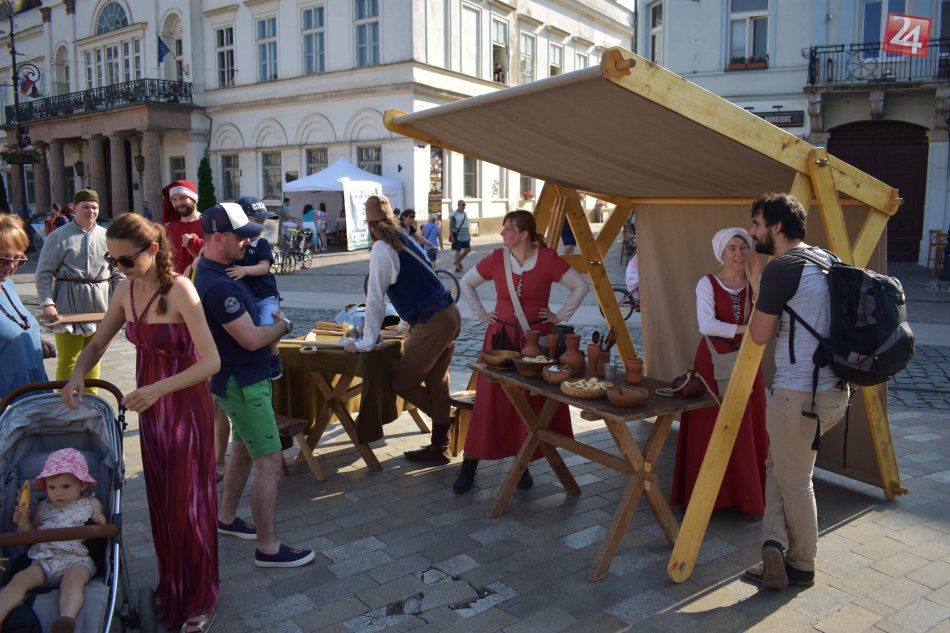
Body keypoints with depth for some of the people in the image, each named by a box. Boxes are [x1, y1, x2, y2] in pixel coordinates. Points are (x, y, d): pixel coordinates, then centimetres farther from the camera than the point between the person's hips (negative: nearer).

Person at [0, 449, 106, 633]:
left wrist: (100, 524, -10)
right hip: (43, 561, 4)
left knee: (72, 580, -35)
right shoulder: (43, 507, 22)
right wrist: (24, 524, 7)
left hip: (77, 560, -4)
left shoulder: (91, 504, 13)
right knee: (20, 579, -24)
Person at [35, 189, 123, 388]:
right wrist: (47, 303, -13)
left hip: (99, 302, 3)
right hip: (69, 302, -3)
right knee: (67, 359, 3)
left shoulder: (107, 236, 5)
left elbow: (118, 273, 8)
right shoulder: (59, 236, -3)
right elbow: (44, 273, -4)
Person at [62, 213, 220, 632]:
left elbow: (211, 361, -24)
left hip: (186, 405, -6)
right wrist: (77, 374, -6)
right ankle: (170, 585, 36)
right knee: (160, 500, 15)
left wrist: (159, 388, -32)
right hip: (150, 405, 6)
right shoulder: (126, 291, 1)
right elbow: (98, 344, 13)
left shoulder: (179, 290, -20)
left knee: (188, 503, 4)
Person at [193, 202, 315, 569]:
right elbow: (252, 339, -26)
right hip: (242, 383, -11)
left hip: (242, 377, 11)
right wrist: (282, 325, -7)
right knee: (269, 461, -6)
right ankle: (269, 549, 3)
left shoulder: (214, 270, 7)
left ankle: (226, 518, 39)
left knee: (243, 449, 23)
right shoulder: (218, 285, -26)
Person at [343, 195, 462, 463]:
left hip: (433, 324, -9)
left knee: (402, 382, 2)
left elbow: (375, 300, -14)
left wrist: (366, 343, -9)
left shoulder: (381, 249, -11)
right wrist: (410, 323, 36)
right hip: (449, 316, 9)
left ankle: (445, 420, 13)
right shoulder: (404, 240, 14)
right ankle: (439, 447, 23)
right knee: (436, 384, 15)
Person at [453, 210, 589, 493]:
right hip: (501, 336, 1)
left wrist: (560, 316, -1)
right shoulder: (496, 258, -1)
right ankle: (469, 466, 10)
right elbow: (466, 283, 13)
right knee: (490, 402, 0)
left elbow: (580, 286, 1)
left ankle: (524, 464, 22)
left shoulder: (547, 259, -7)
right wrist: (481, 313, 7)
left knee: (535, 403, 5)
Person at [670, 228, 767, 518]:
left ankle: (750, 498, 16)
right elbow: (706, 325, -18)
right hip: (713, 362, -3)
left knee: (747, 433, 4)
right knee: (710, 432, -1)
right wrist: (745, 329, -19)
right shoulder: (707, 284, -4)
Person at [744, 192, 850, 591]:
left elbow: (760, 335, -8)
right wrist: (762, 289, 18)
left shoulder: (782, 267, -15)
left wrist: (757, 289, 4)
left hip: (798, 393, -9)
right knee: (779, 466, 18)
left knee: (794, 480, 7)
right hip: (832, 389, 9)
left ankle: (801, 567, 20)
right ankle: (777, 549, 14)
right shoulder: (827, 261, 12)